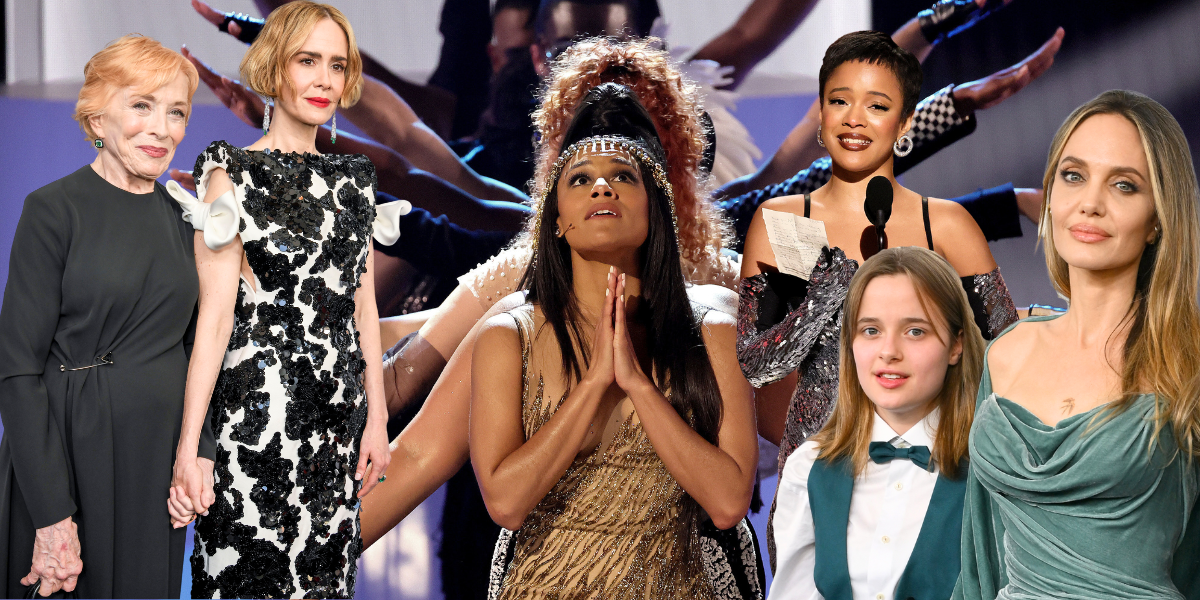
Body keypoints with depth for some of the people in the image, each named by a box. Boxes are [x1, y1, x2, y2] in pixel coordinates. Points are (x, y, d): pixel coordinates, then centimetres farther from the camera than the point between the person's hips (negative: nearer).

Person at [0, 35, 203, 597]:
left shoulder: (180, 218, 8)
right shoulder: (55, 210, -10)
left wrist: (201, 450, 2)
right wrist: (52, 514, -19)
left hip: (158, 465, 5)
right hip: (70, 450, -5)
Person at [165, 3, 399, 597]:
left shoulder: (353, 179, 11)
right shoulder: (234, 174, -7)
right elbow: (215, 315, -13)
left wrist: (376, 418, 11)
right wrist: (188, 449, -17)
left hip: (339, 415, 6)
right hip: (257, 409, -5)